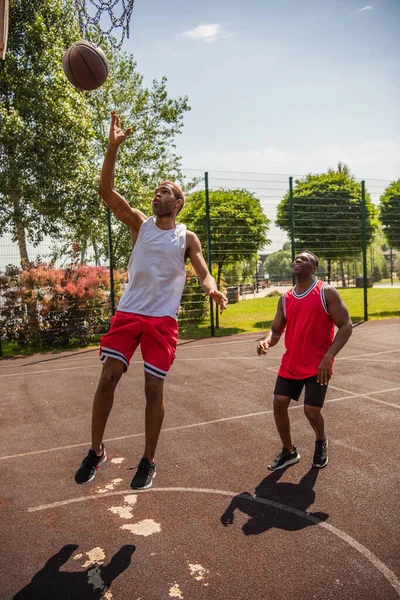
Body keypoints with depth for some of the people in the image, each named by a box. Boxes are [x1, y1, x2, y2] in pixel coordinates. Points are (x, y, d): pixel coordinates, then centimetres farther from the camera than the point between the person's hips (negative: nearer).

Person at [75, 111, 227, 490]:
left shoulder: (187, 238, 4)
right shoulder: (139, 224, 6)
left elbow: (203, 273, -5)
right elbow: (106, 191, -6)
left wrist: (212, 289, -30)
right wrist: (113, 146, -15)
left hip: (163, 319, -1)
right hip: (128, 313, 2)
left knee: (153, 389, 1)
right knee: (107, 378, -3)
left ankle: (148, 462, 18)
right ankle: (96, 451, 17)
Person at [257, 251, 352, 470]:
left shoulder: (327, 292, -9)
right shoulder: (285, 298, 7)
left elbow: (346, 325, -12)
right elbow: (276, 330, 10)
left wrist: (329, 356, -23)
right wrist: (266, 342, -15)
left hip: (318, 364, -5)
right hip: (291, 363, 5)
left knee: (311, 411, -4)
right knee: (279, 403, 1)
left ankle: (321, 443, 31)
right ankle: (289, 452, 22)